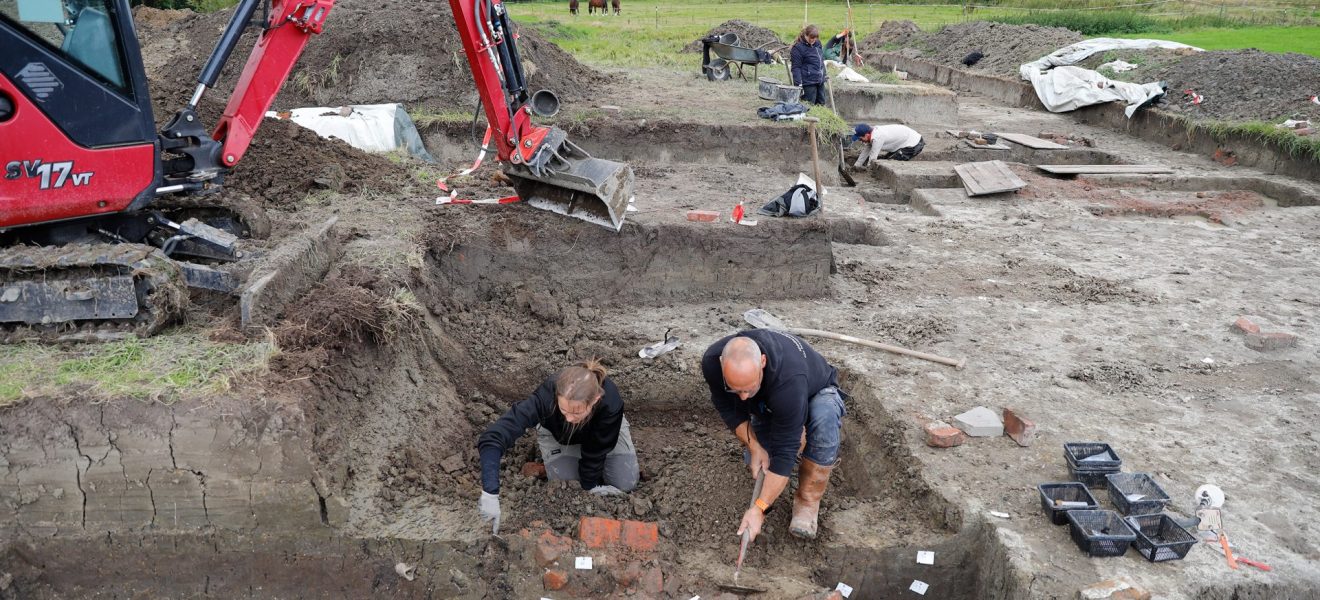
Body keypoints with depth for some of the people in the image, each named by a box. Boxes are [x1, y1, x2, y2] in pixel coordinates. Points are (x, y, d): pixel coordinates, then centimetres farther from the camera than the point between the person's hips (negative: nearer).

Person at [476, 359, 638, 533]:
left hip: (600, 430, 0)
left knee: (626, 484, -3)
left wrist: (589, 485, -12)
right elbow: (492, 437, -50)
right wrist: (490, 493, -57)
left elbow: (596, 451, -25)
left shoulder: (611, 403, -44)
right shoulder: (546, 397, -46)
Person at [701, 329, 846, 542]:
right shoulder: (712, 362, -32)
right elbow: (728, 409, -13)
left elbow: (785, 450, -41)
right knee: (755, 461, -12)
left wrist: (758, 509, -41)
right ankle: (797, 437, 20)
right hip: (767, 405, 5)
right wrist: (754, 447, -24)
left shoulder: (789, 380, -46)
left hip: (814, 393, -5)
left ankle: (808, 500, -18)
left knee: (824, 419, -38)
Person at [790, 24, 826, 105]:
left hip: (820, 81, 8)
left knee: (821, 104, 11)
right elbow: (796, 68, -14)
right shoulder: (798, 48, -11)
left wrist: (824, 75, 28)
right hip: (808, 83, -8)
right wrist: (798, 84, -21)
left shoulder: (817, 43, 13)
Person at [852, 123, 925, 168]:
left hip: (914, 145, -10)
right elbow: (866, 151, 15)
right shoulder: (874, 131, 3)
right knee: (887, 158, 14)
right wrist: (856, 166, 19)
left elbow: (872, 158, -19)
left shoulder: (877, 138, -27)